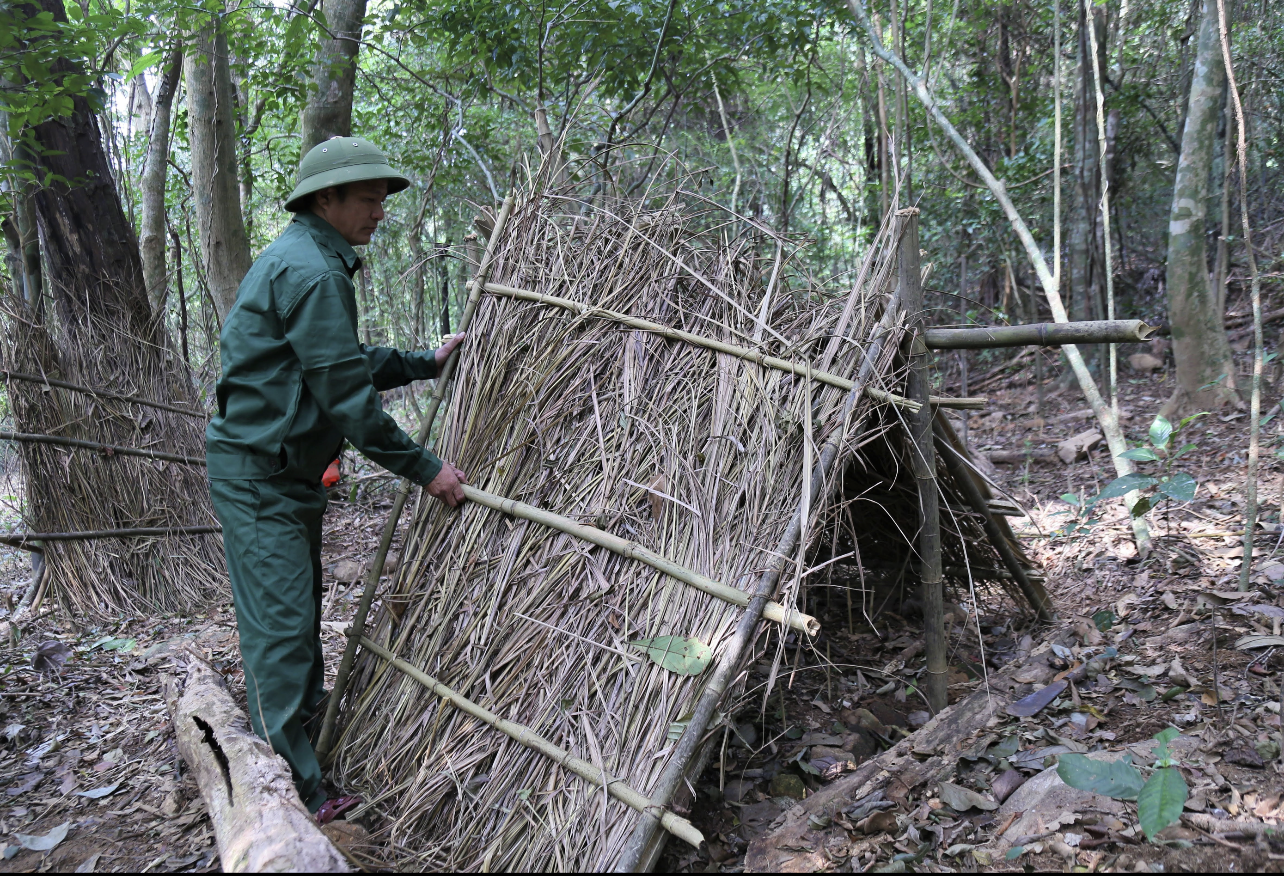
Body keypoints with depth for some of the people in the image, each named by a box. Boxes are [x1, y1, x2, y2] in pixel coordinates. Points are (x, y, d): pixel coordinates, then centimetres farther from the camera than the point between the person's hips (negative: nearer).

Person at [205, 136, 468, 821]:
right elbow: (345, 394, -23)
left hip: (288, 470, 11)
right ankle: (294, 798, 2)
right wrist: (424, 469, -17)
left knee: (300, 616, 20)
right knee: (281, 626, -6)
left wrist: (425, 363, 21)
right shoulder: (309, 271, -21)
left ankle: (306, 737, 37)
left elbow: (350, 364, 22)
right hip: (257, 473, -11)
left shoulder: (308, 261, 14)